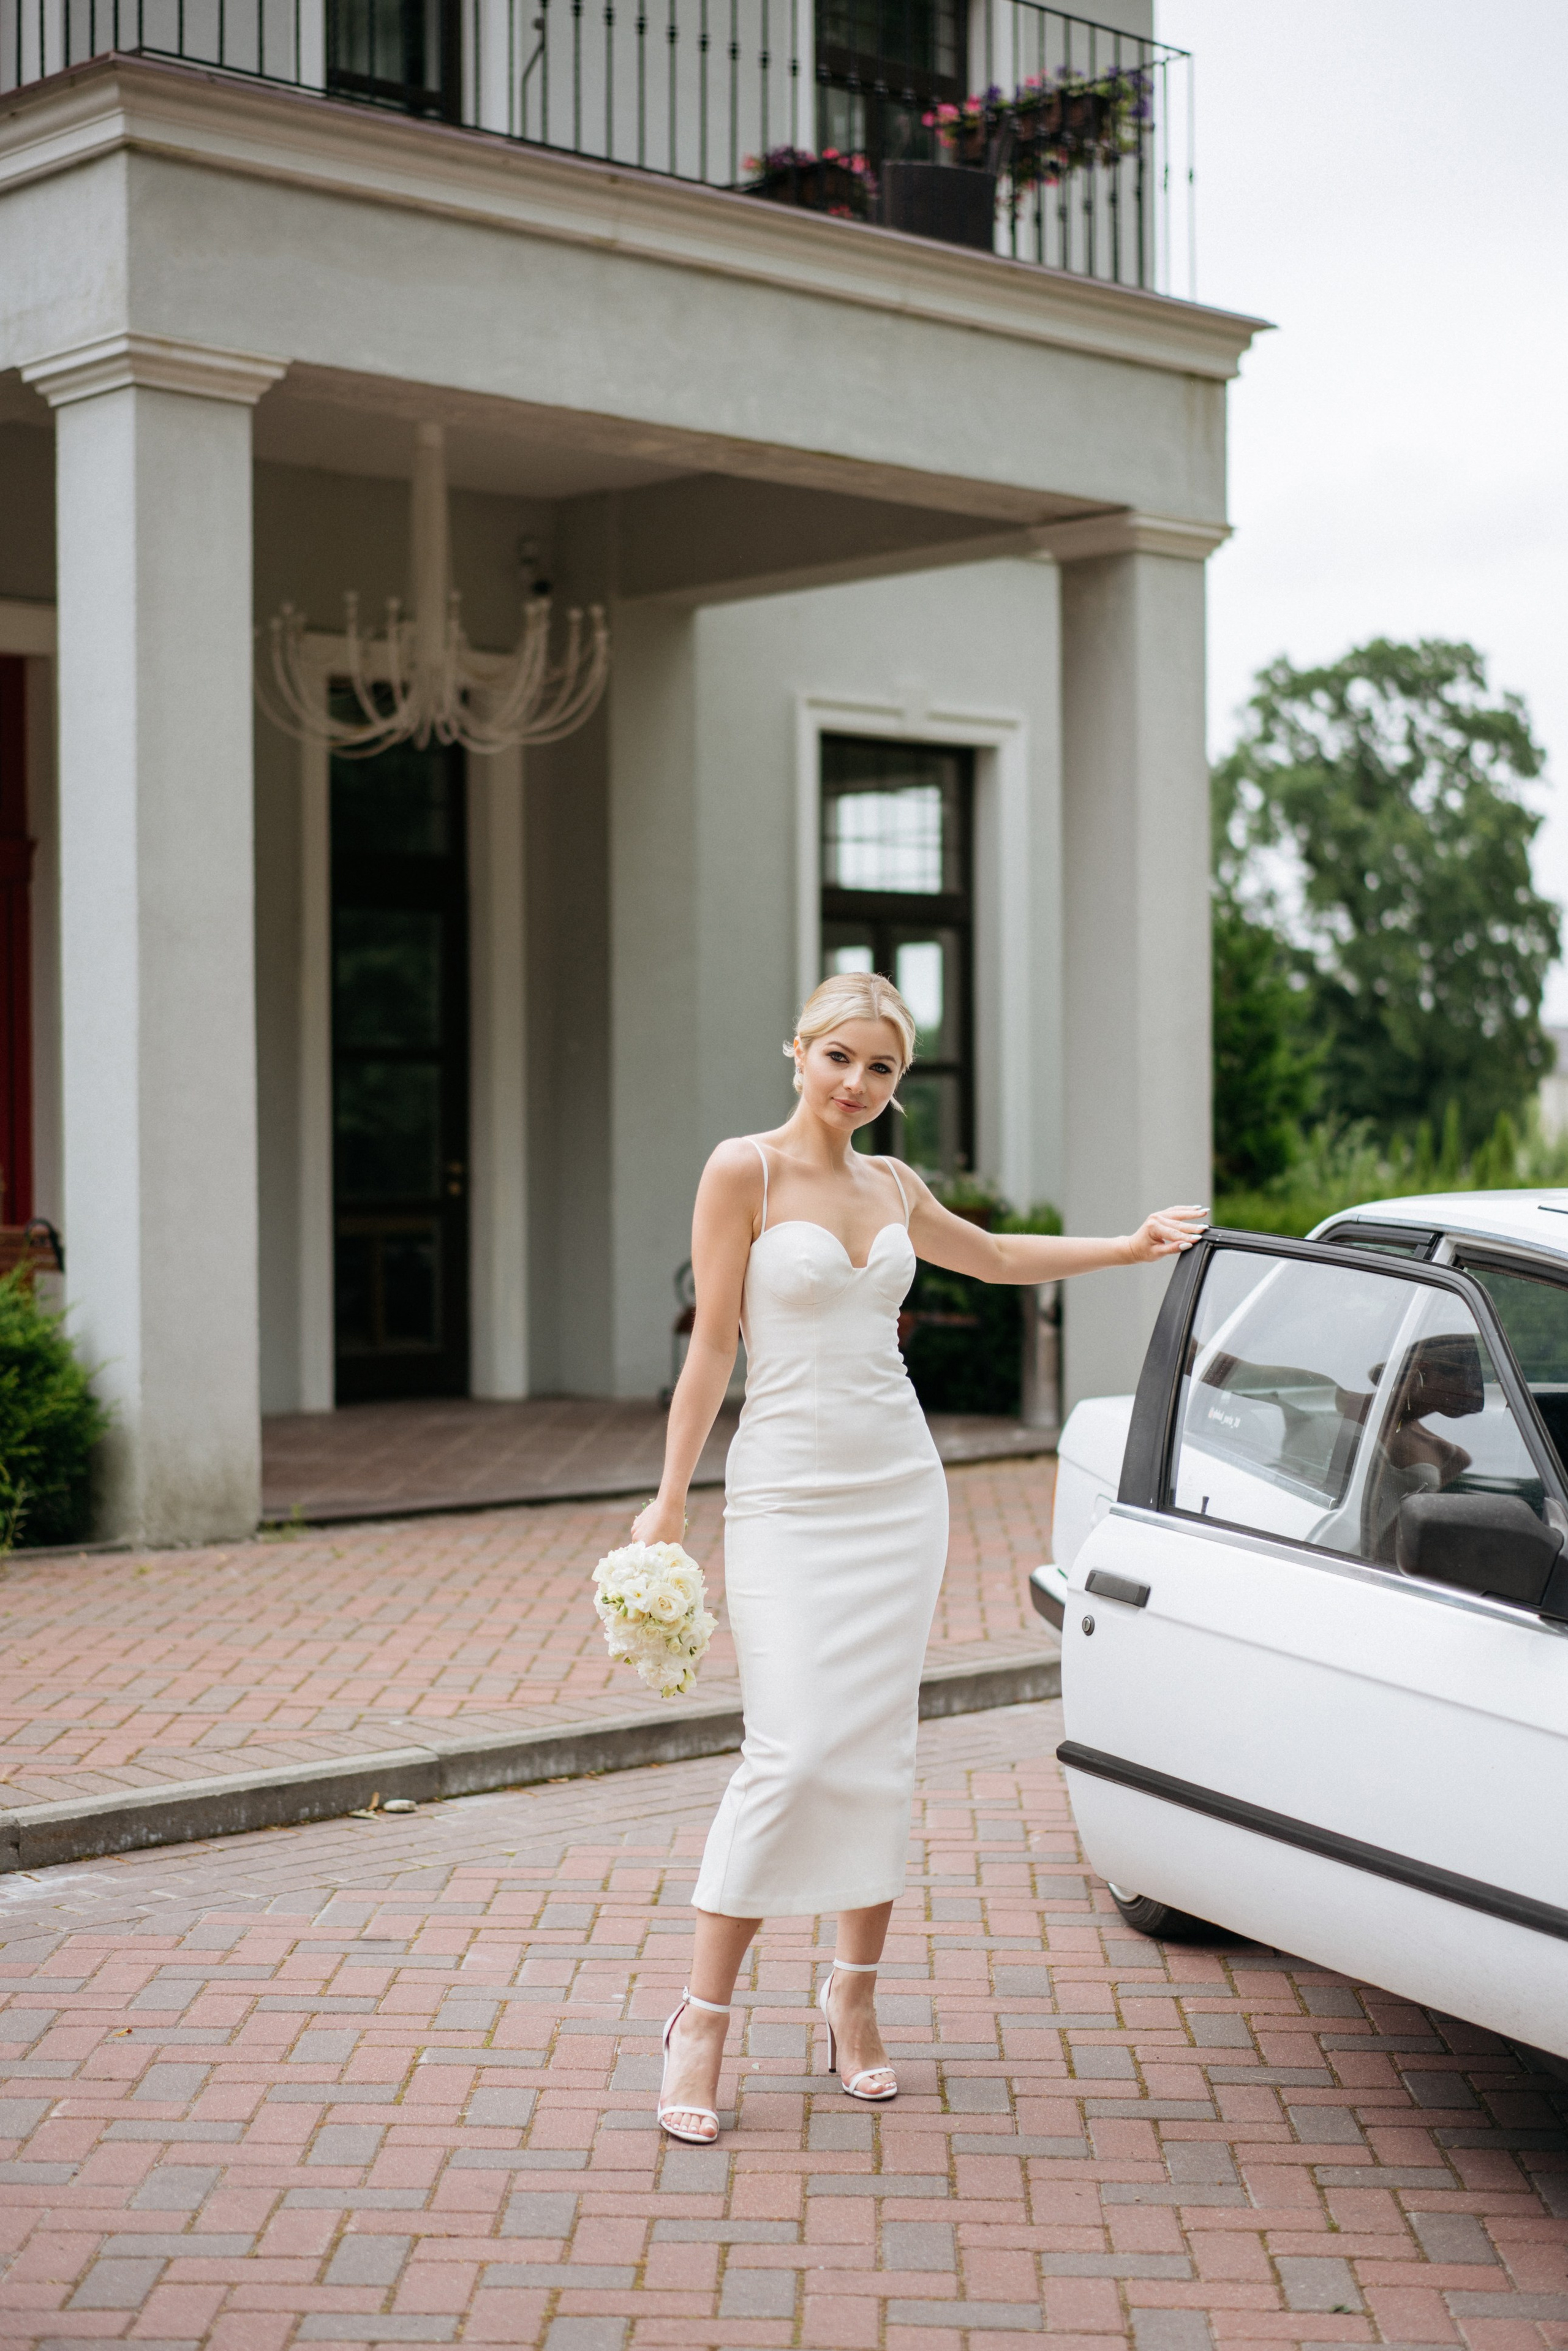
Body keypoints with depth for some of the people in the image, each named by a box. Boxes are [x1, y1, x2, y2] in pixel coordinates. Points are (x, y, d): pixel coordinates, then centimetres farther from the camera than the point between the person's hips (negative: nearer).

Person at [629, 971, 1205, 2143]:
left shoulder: (893, 1187, 9)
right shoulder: (745, 1169, -6)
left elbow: (994, 1256, 29)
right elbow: (713, 1342, -6)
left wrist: (1132, 1246, 26)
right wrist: (670, 1496, -9)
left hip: (898, 1487, 5)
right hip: (788, 1491, -5)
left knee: (880, 1751, 6)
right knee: (791, 1754, -13)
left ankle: (856, 1999, 19)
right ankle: (703, 2021, -3)